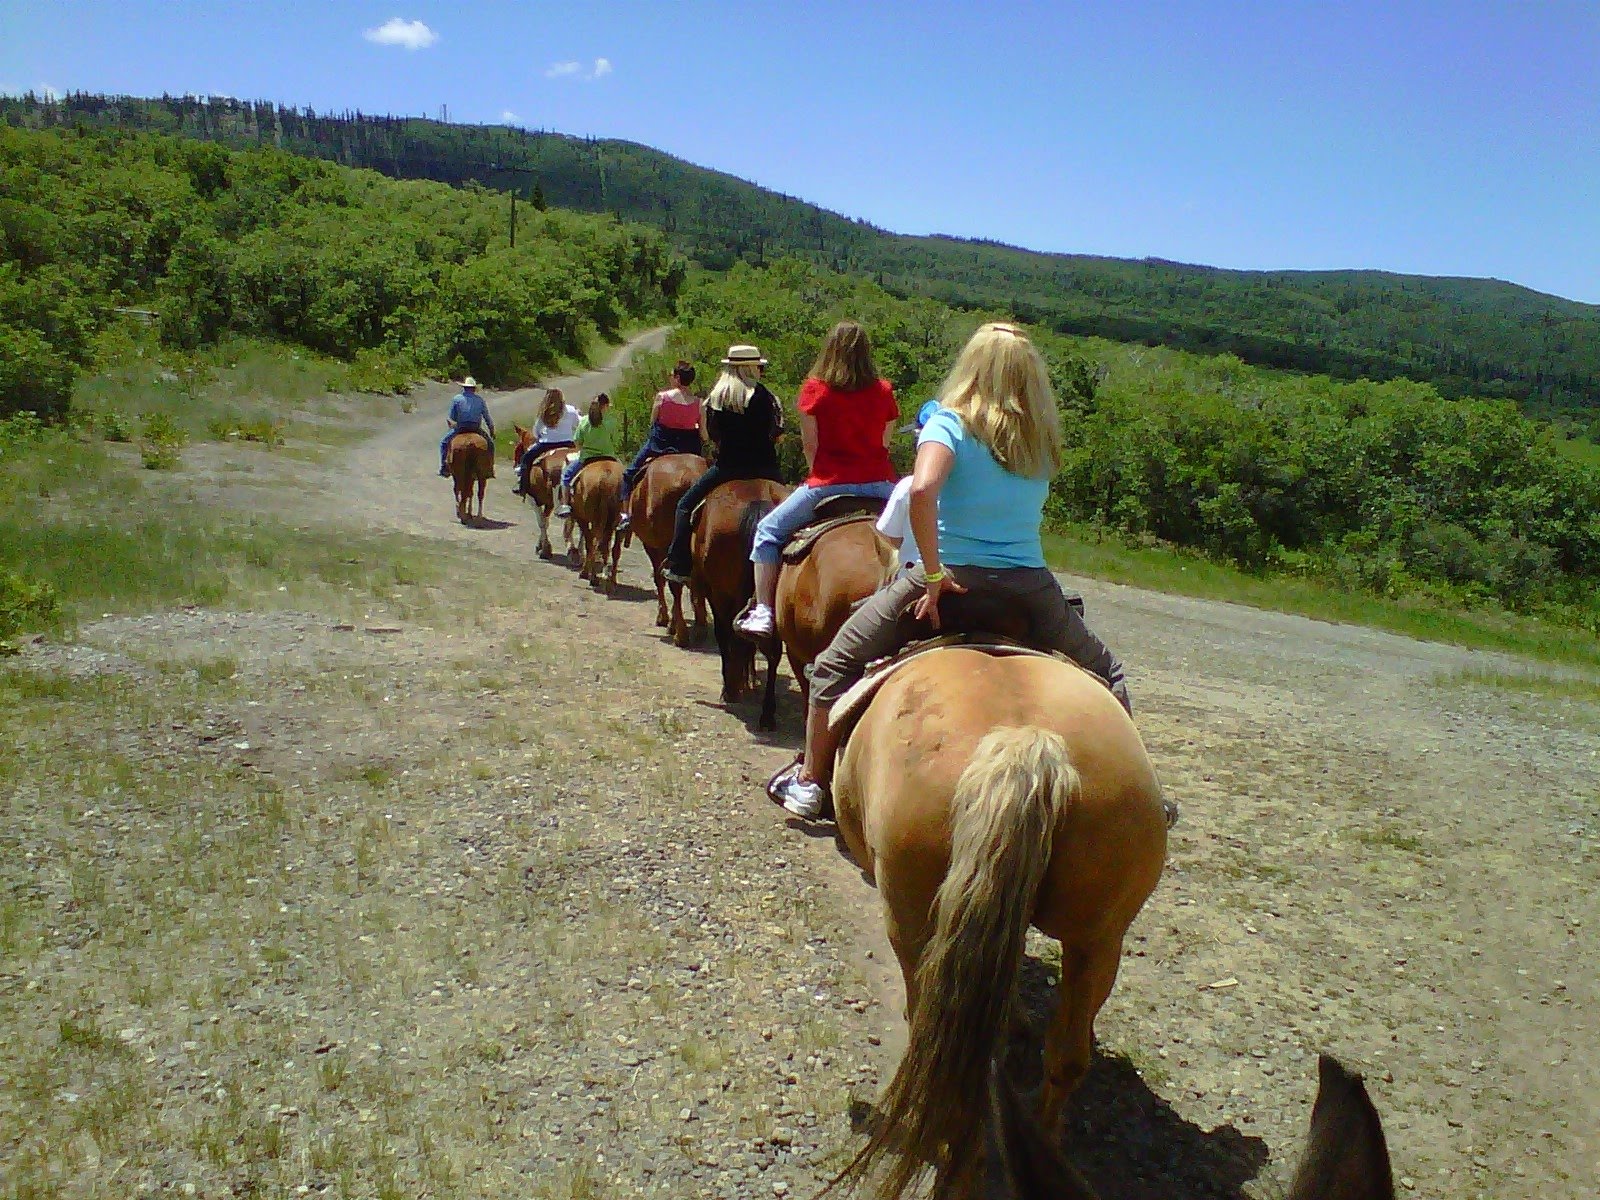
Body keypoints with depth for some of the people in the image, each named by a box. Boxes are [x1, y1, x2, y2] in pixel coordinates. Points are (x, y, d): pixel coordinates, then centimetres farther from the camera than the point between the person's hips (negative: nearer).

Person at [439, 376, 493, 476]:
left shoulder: (457, 398, 5)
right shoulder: (480, 399, 10)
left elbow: (451, 418, 4)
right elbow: (488, 418, 10)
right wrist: (492, 431, 21)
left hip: (460, 428, -1)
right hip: (476, 429, 1)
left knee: (444, 443, 17)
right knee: (490, 443, 23)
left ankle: (443, 467, 8)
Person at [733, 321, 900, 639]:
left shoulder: (814, 389, -3)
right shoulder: (884, 392, 5)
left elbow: (810, 446, 0)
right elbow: (884, 442, 10)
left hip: (828, 483, -3)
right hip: (880, 484, 3)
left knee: (768, 532, 14)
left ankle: (762, 613, 6)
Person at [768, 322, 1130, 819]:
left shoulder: (950, 423, -6)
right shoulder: (1043, 440, 7)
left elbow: (923, 489, -25)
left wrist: (933, 573, -16)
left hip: (953, 583, -3)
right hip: (1032, 588, 4)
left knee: (835, 665, 15)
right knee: (1106, 676, 29)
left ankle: (809, 782, 21)